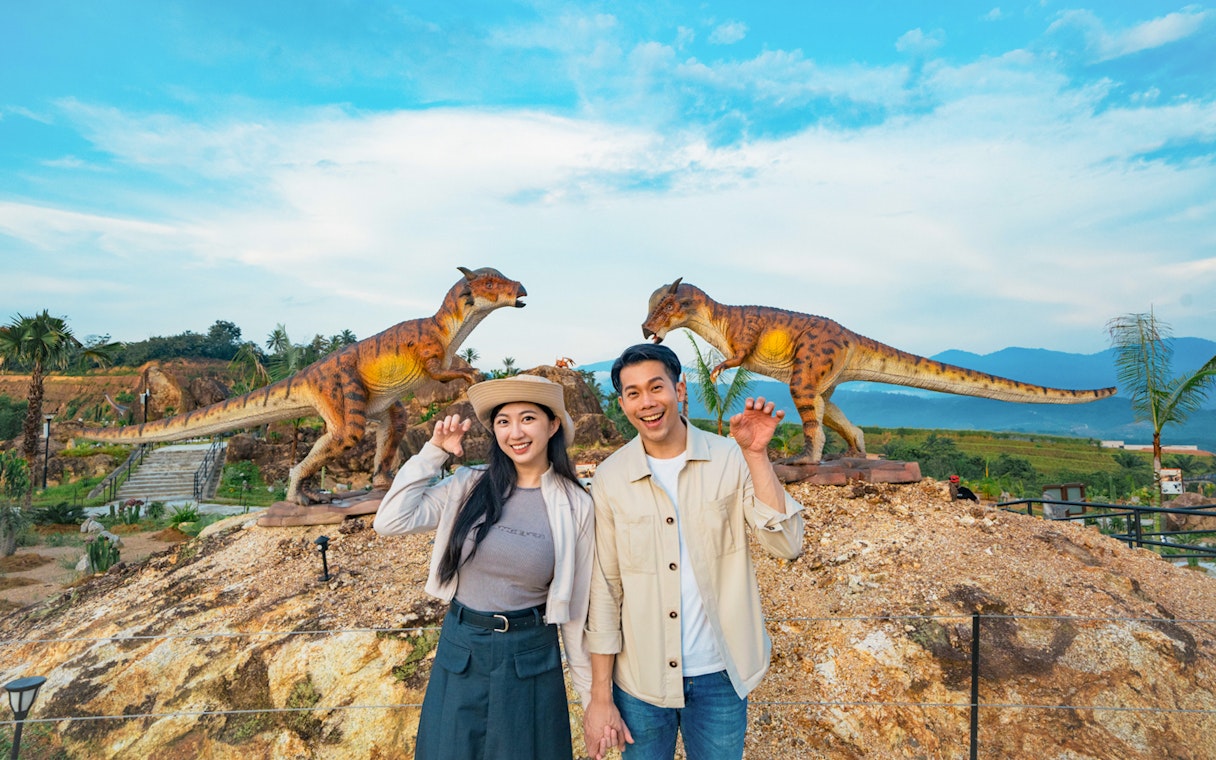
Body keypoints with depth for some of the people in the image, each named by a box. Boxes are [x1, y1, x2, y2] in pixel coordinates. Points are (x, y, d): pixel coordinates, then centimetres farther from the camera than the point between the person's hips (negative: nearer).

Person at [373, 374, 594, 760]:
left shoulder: (575, 505, -9)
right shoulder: (469, 485, -4)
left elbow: (576, 605, -2)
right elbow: (391, 522, -11)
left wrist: (591, 693, 3)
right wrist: (434, 451, -9)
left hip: (530, 660, -2)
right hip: (459, 654, 2)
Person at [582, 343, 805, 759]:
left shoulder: (730, 459, -9)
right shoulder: (610, 478, -8)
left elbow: (786, 544, -15)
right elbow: (604, 589, -5)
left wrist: (756, 455, -23)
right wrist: (600, 697, -3)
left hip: (719, 676, 0)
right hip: (639, 679, 0)